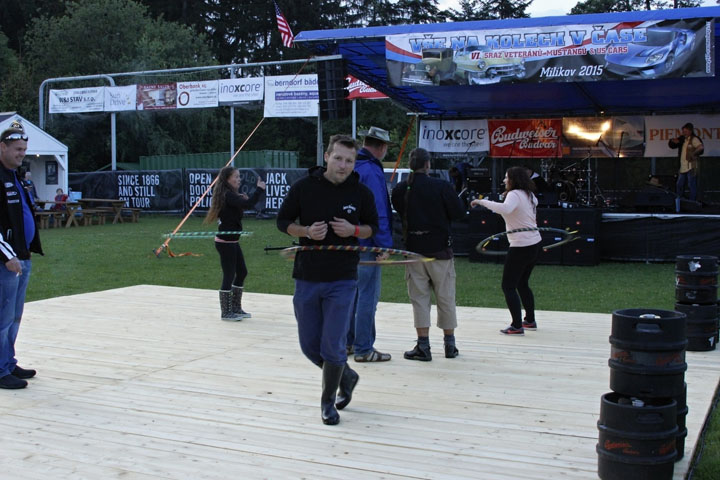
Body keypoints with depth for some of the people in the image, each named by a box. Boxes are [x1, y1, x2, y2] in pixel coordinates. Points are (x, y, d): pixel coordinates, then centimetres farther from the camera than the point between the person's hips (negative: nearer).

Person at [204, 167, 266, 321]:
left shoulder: (230, 195, 11)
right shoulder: (227, 195, -18)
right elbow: (247, 204, -31)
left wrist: (242, 199, 2)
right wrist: (259, 189, -21)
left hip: (232, 241, 10)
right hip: (225, 242, -10)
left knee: (242, 273, 15)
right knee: (229, 276, -1)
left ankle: (236, 308, 25)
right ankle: (226, 312, 10)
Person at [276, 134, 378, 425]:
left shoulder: (361, 193, -3)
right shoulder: (304, 187, -5)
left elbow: (373, 227, 9)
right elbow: (283, 221, 4)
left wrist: (354, 230, -13)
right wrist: (307, 232, -16)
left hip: (343, 281, -1)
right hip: (306, 278, 2)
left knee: (333, 346, -4)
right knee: (309, 345, 9)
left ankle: (328, 402, 18)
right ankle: (347, 377, 35)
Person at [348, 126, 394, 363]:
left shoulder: (352, 168, 11)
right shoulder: (372, 172, -16)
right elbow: (378, 213, -21)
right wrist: (384, 245, -19)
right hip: (366, 245, -9)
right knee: (368, 296, -3)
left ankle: (347, 342, 25)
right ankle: (363, 349, 1)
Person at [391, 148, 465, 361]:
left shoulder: (400, 190, -2)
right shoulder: (442, 187, -10)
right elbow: (459, 213, -7)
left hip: (413, 249, 1)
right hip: (440, 249, -1)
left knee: (419, 298, 7)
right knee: (446, 298, 10)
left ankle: (423, 346, 3)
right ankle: (450, 345, 18)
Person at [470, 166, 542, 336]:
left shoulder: (515, 194, -17)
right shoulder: (529, 195, 10)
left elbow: (505, 209, -39)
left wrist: (482, 201, -32)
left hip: (521, 247, -9)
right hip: (535, 244, 9)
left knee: (508, 286, -2)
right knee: (522, 284, 22)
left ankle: (517, 326, -5)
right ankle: (530, 321, 28)